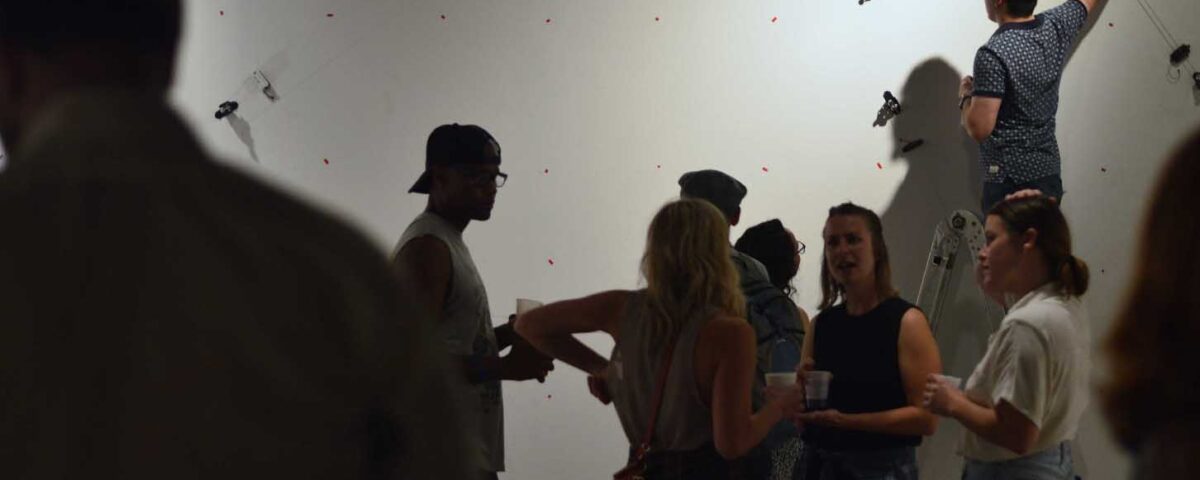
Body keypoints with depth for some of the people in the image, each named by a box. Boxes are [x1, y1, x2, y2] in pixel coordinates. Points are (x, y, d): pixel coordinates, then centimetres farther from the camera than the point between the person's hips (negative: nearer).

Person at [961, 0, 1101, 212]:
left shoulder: (994, 54, -20)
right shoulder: (1057, 26, 0)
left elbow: (980, 128, -21)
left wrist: (965, 96, -2)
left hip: (1009, 181, -8)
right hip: (1050, 173, 8)